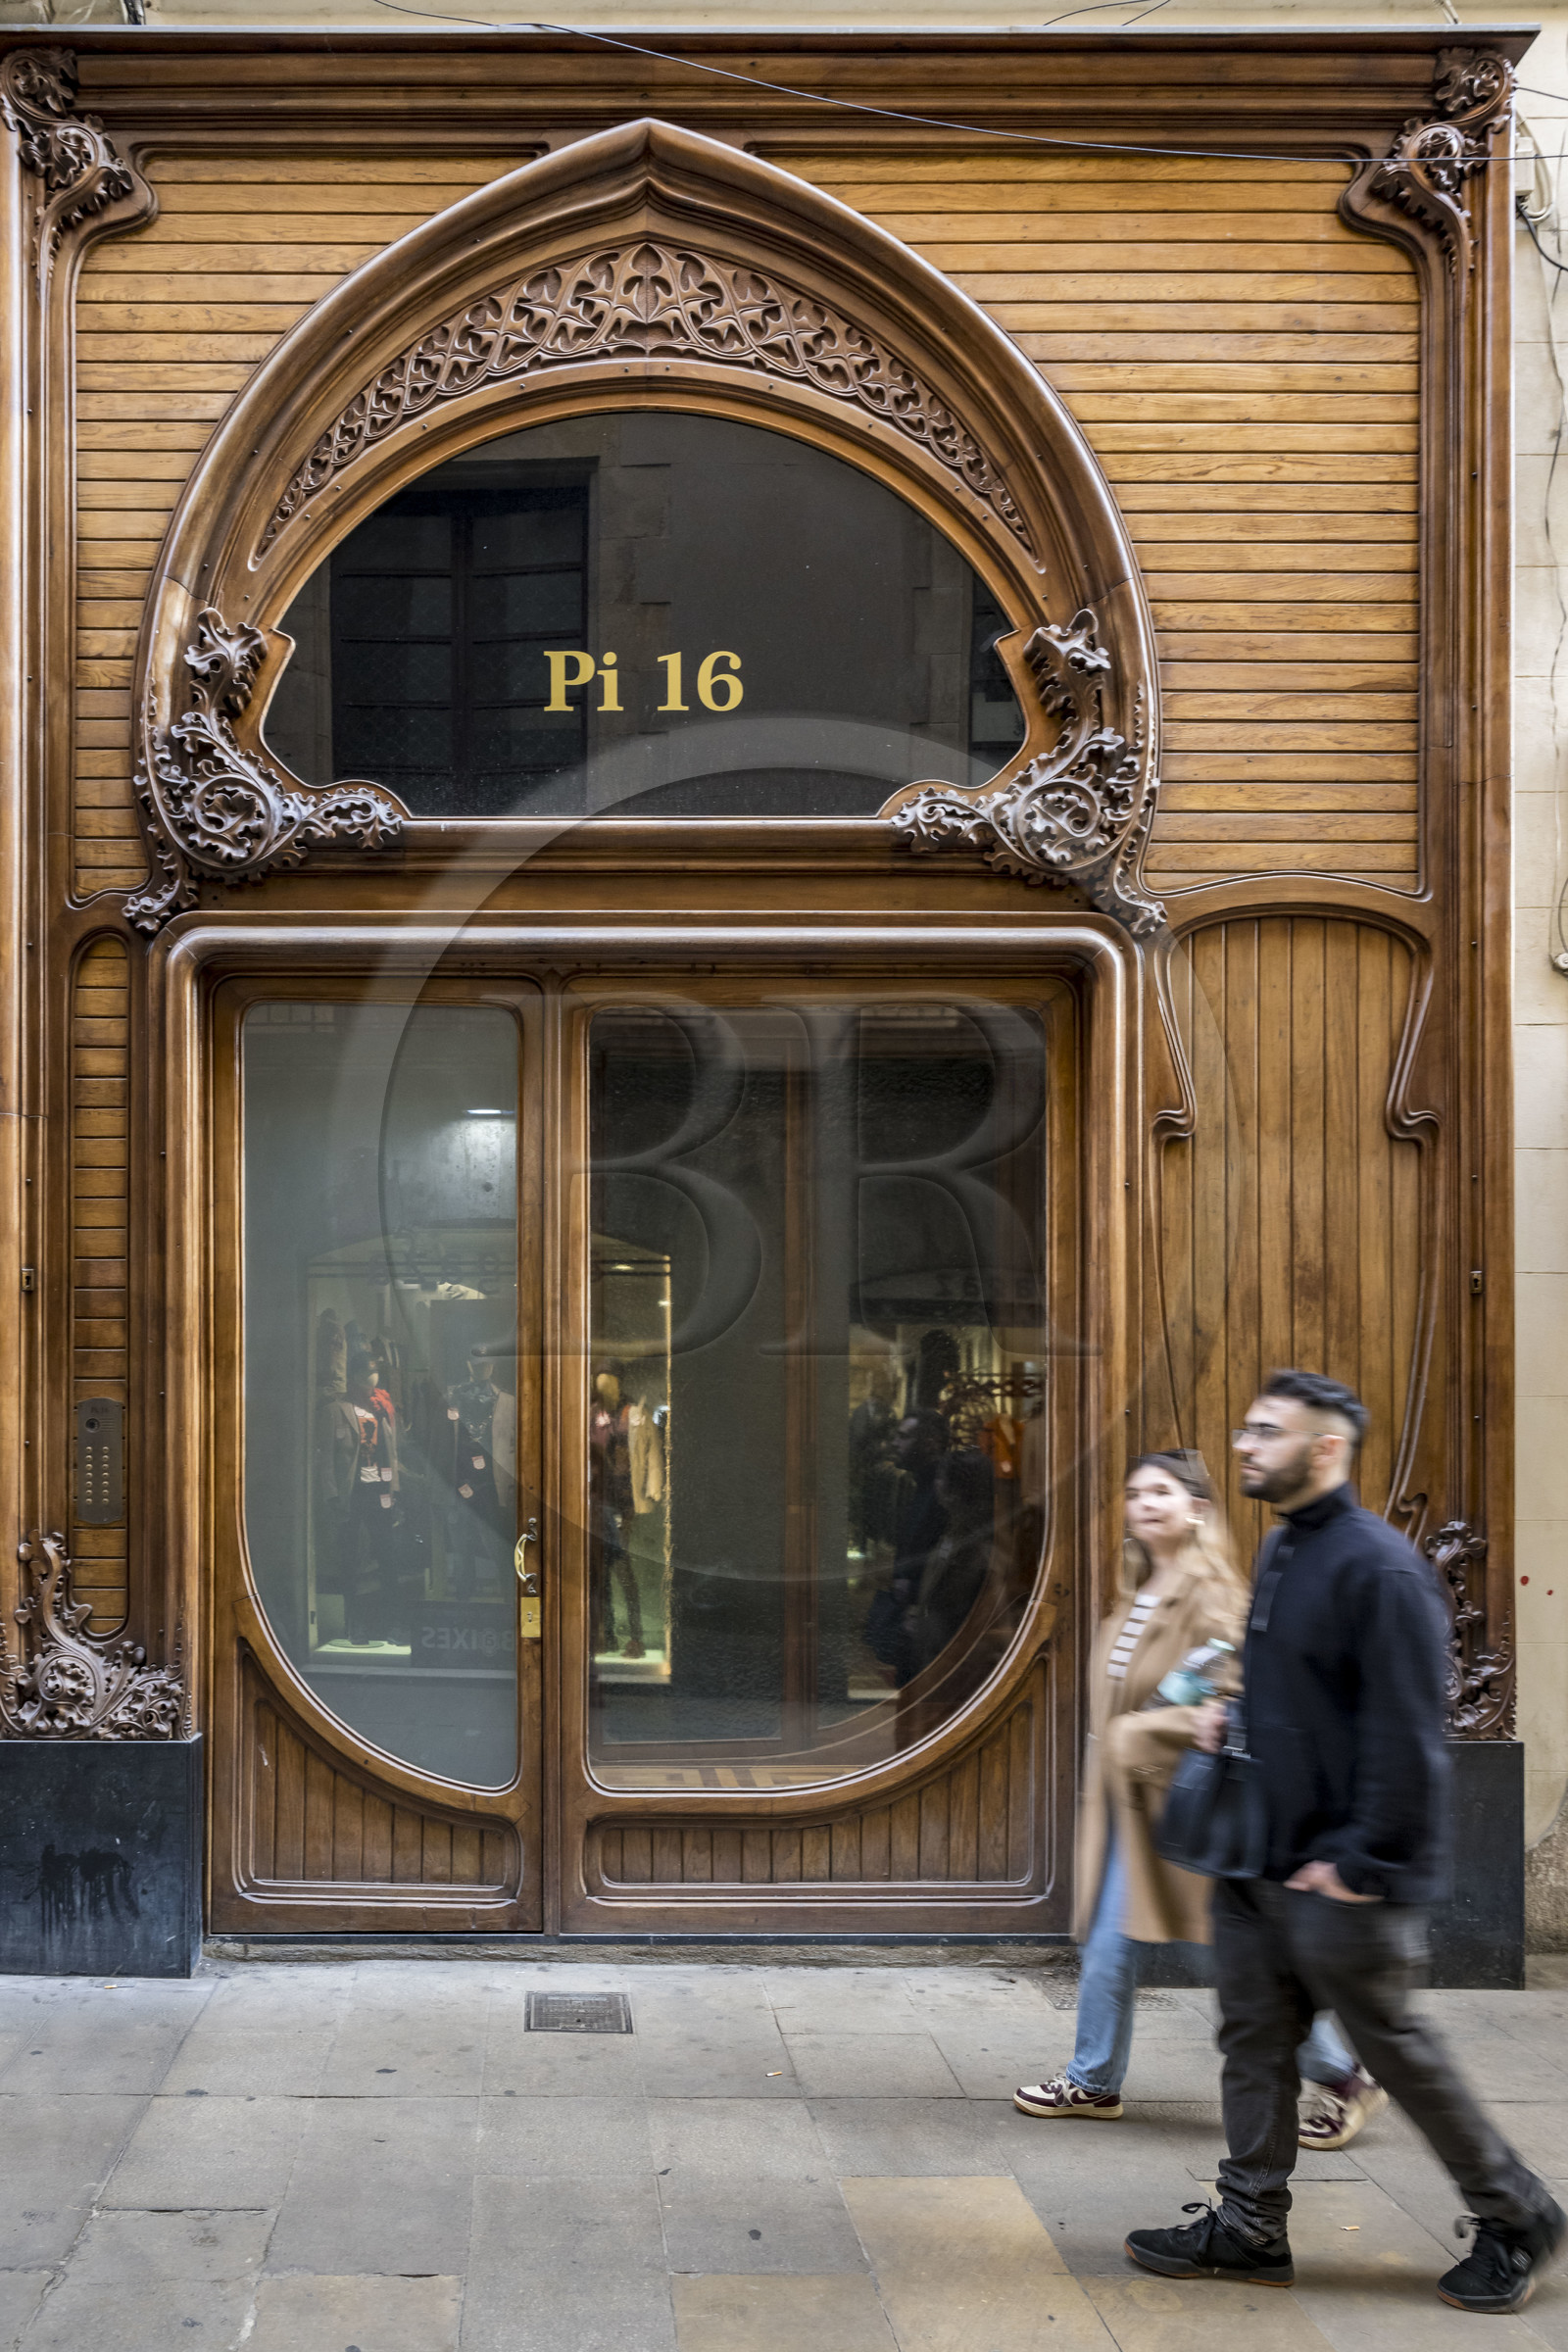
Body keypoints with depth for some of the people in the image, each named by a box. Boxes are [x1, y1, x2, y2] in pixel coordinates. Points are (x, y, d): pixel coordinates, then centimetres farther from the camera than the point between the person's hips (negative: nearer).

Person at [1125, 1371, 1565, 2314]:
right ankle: (1250, 2228, 21)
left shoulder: (1378, 1567, -19)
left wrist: (1359, 1858, -21)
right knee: (1253, 2040, 11)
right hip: (1258, 1864, 9)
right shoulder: (1284, 1553, 11)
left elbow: (1403, 1731, -22)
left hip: (1334, 1874, -9)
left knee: (1394, 2045, 3)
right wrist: (1234, 1713, 7)